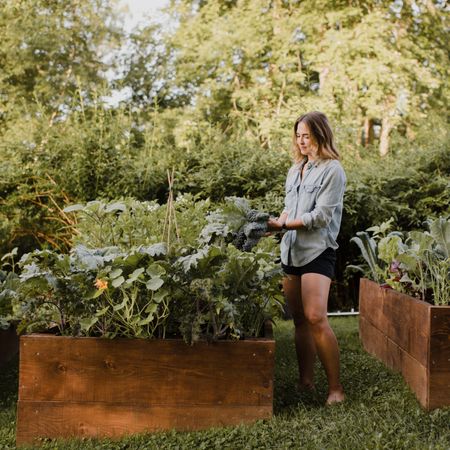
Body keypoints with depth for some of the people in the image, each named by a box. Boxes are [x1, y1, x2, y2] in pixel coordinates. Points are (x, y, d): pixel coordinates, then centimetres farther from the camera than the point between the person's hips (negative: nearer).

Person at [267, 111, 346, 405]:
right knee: (299, 320, 8)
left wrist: (282, 225, -14)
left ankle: (336, 387, -8)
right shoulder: (296, 169, 17)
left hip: (317, 251, -7)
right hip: (291, 250, 7)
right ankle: (306, 381, 17)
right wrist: (277, 223, 0)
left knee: (315, 317, -18)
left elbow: (320, 216, -12)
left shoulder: (332, 170, -5)